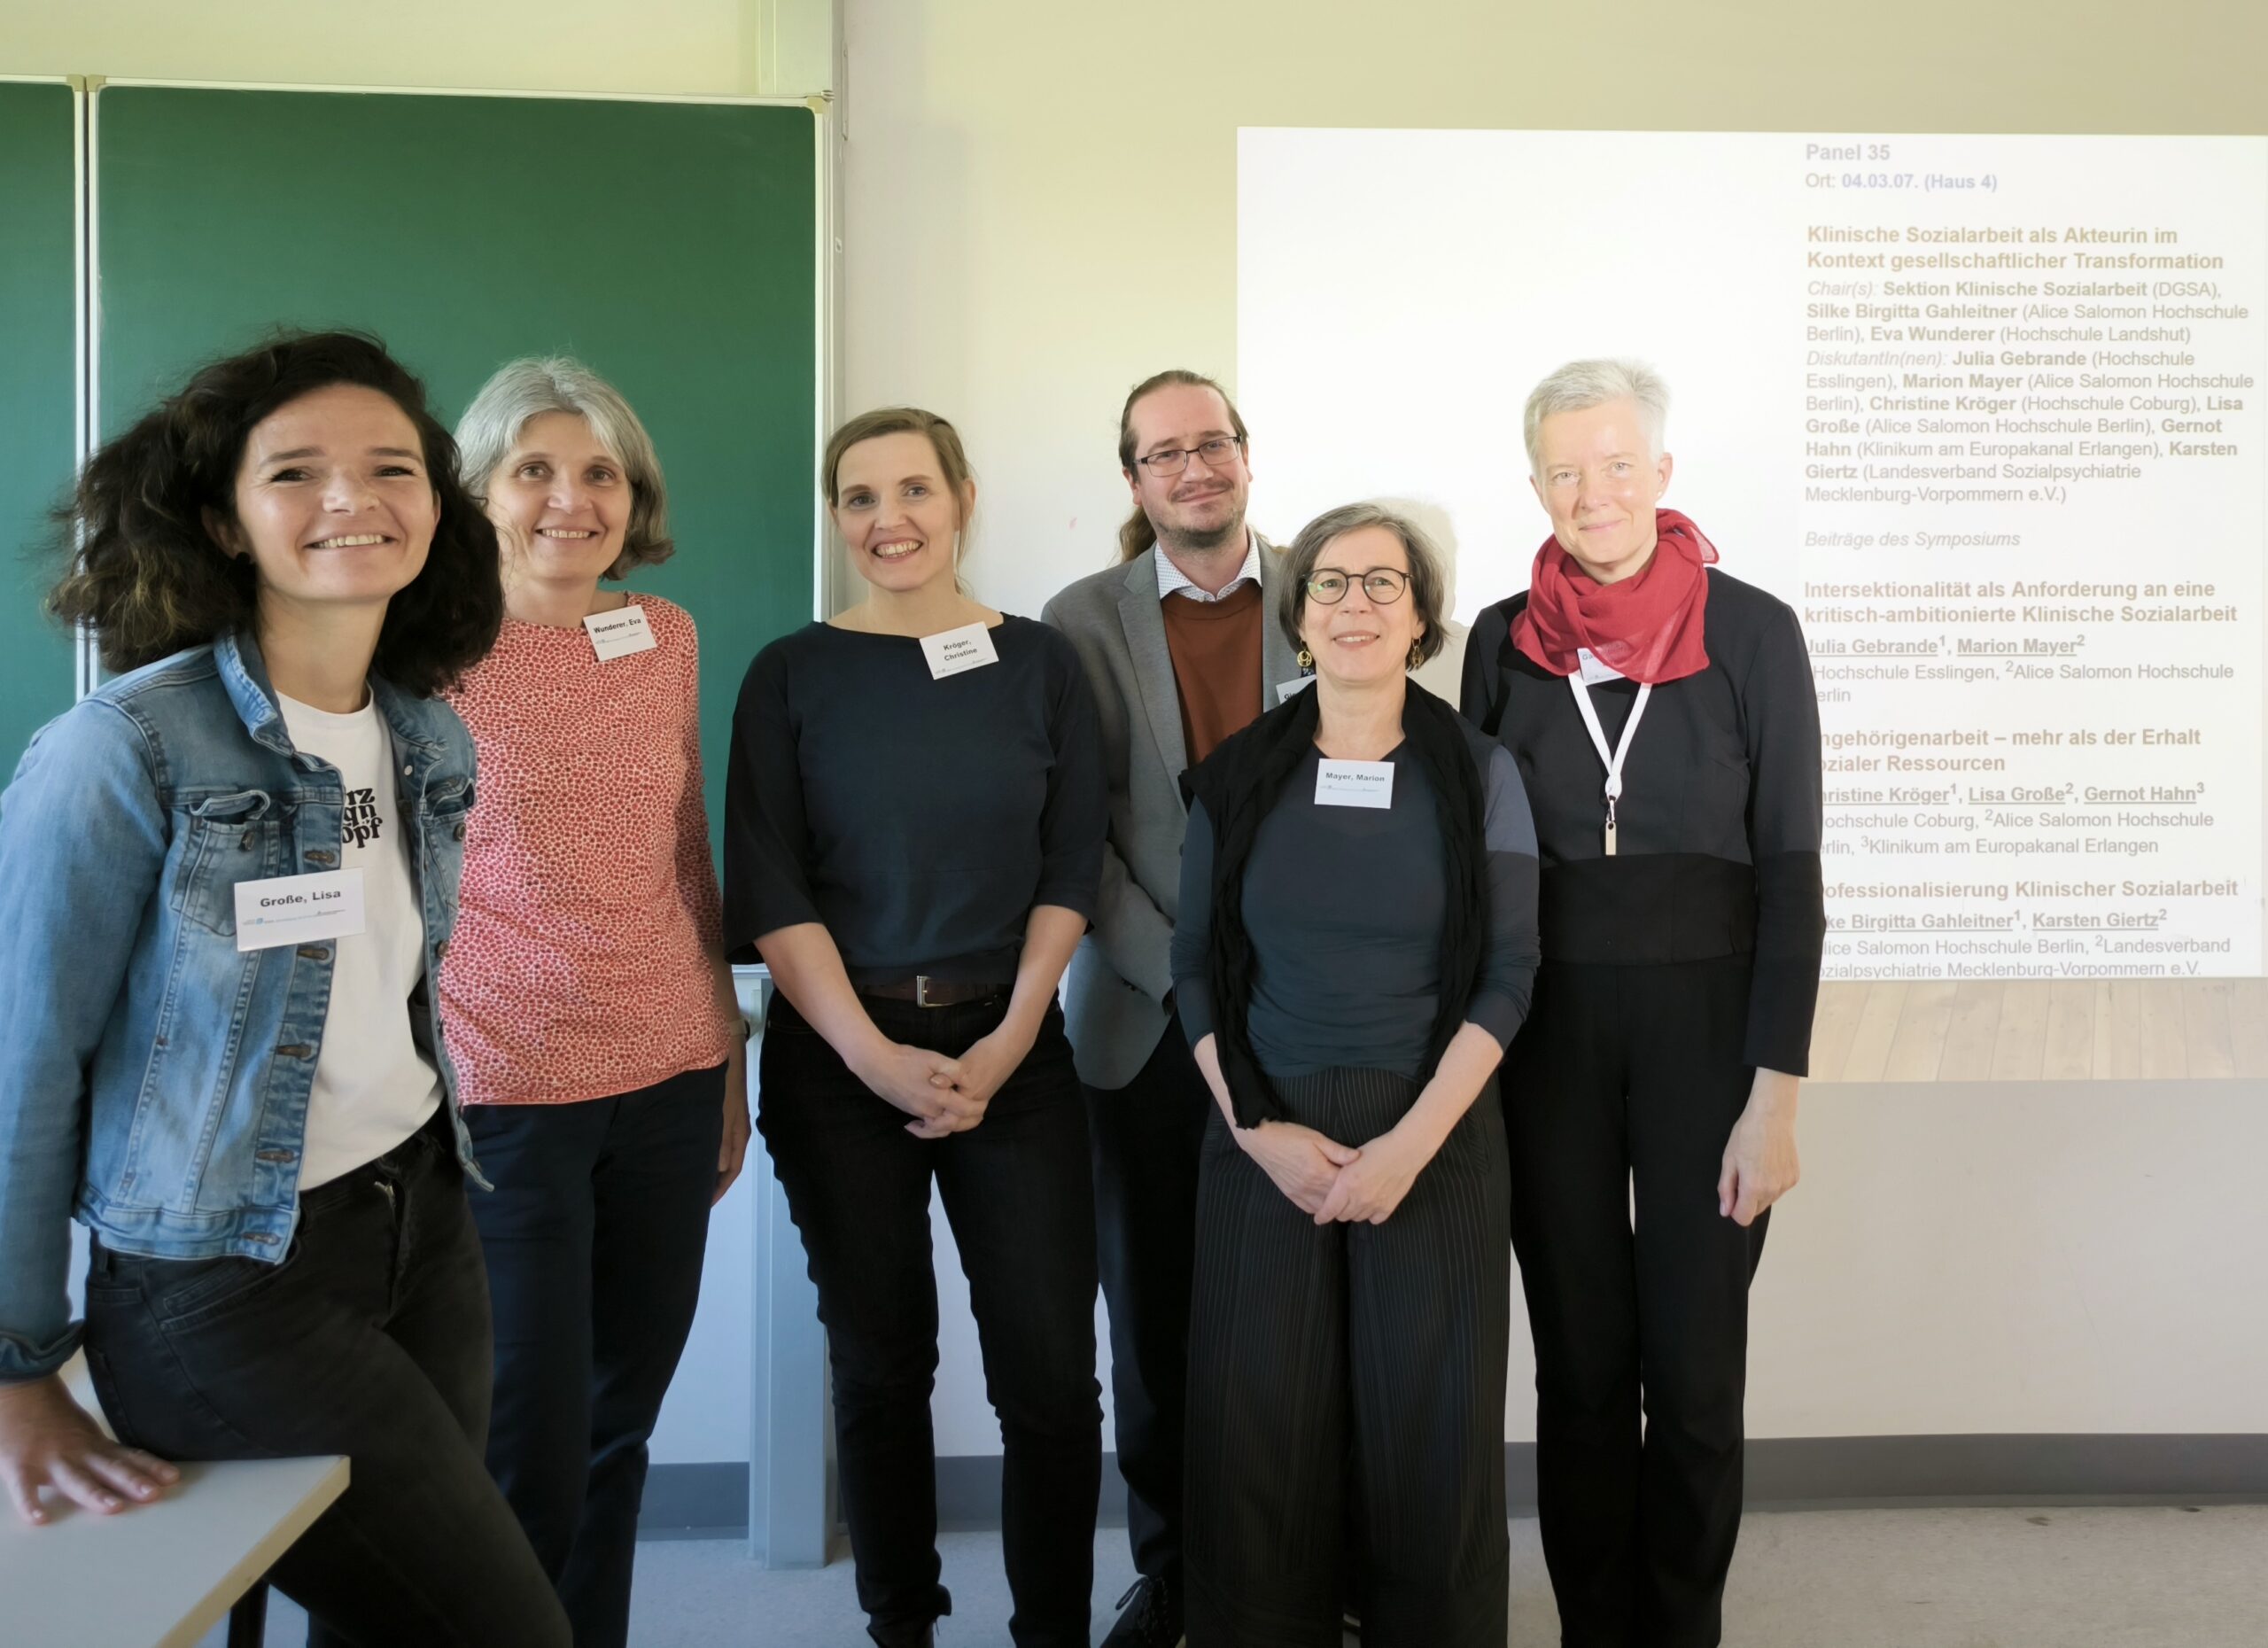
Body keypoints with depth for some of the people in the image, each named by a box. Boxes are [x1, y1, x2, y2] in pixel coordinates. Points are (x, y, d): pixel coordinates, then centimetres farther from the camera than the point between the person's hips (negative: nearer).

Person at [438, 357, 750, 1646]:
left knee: (622, 1431, 13)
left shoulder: (668, 638, 7)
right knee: (533, 1460, -2)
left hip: (670, 1081, 5)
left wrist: (731, 1056, 15)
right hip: (501, 1094, -4)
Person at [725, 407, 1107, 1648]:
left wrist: (1007, 1043, -8)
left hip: (1011, 1046, 1)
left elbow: (1070, 872, 3)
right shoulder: (793, 674, 2)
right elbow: (771, 892, -3)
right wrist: (876, 1056, -11)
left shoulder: (1038, 662, 5)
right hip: (840, 1056, 0)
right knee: (880, 1365, 8)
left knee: (1050, 1373, -3)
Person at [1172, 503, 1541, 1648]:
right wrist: (1257, 1127, -8)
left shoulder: (1478, 775, 0)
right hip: (1265, 1144, 1)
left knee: (1428, 1434, 4)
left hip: (1435, 1141, -1)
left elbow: (1506, 975, -4)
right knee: (1258, 1439, 4)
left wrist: (1409, 1144, -13)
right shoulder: (1238, 776, 4)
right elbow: (1197, 968, 5)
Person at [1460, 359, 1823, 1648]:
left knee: (1695, 1366, 5)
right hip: (1546, 1023, 2)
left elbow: (1791, 869, -5)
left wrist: (1775, 1094, -11)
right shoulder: (1503, 639, 4)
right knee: (1579, 1359, 10)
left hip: (1705, 1021, -2)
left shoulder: (1751, 631, -4)